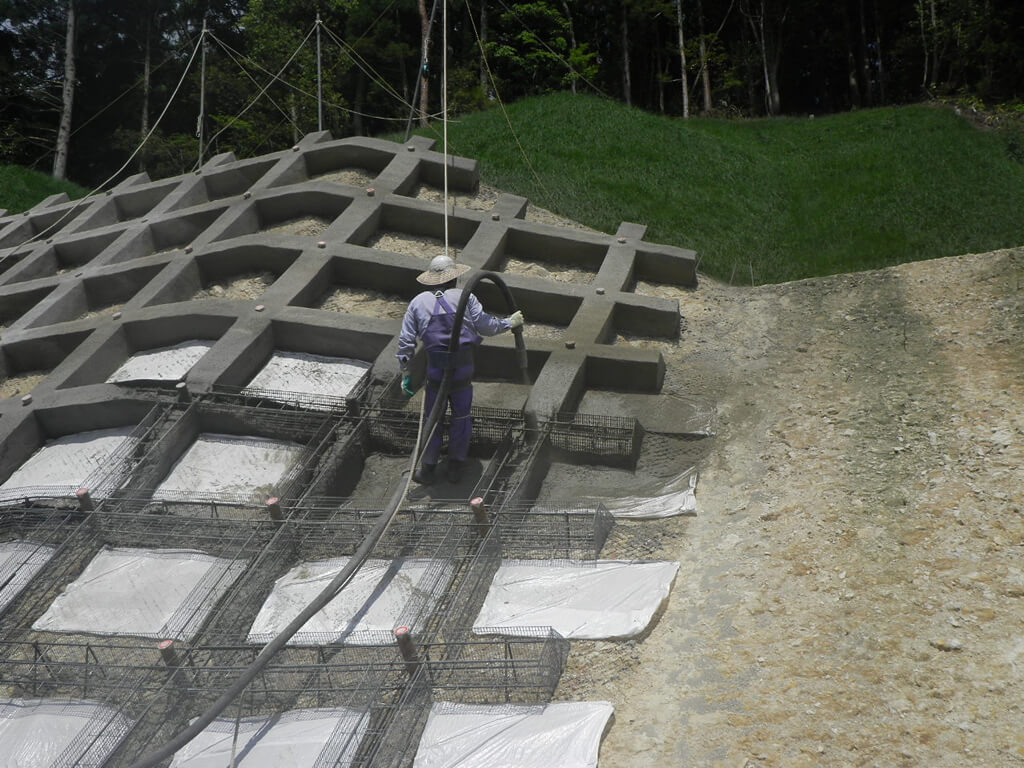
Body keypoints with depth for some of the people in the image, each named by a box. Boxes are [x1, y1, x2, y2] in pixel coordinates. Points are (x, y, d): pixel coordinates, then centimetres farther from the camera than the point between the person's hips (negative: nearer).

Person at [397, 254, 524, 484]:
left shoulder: (418, 302, 6)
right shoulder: (465, 297, 0)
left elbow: (406, 342, 3)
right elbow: (486, 326, -4)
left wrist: (406, 374, 9)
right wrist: (511, 322, 13)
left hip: (435, 371, 1)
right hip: (463, 371, -1)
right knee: (461, 418, 15)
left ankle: (427, 468, 18)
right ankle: (455, 467, 22)